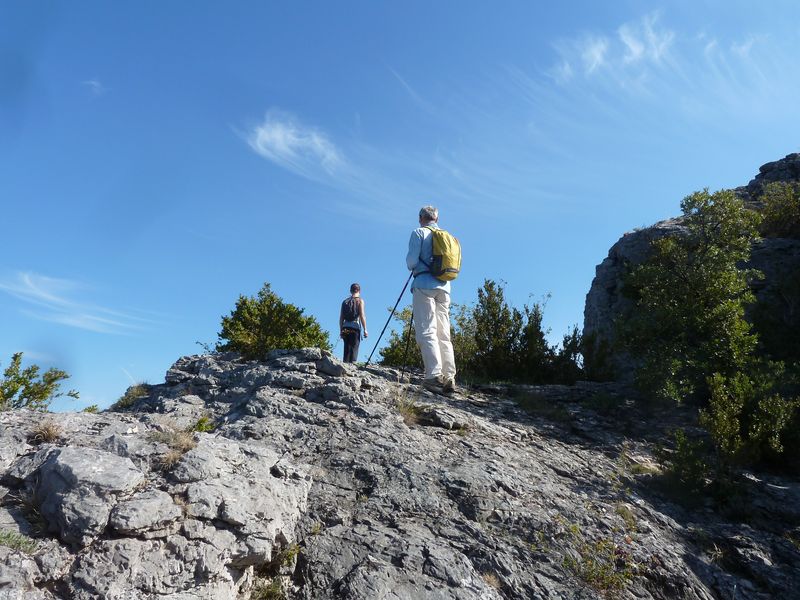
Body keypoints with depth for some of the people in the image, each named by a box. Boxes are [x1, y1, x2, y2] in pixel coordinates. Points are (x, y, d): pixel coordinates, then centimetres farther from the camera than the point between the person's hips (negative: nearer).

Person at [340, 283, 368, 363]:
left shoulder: (345, 301, 16)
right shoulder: (360, 300, 3)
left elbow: (341, 318, 13)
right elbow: (362, 316, -6)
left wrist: (341, 330, 18)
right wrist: (365, 329, -6)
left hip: (345, 327, 4)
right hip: (355, 327, -4)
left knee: (347, 349, 6)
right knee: (354, 349, -6)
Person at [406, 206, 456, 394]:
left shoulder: (419, 232, 5)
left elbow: (411, 260, -5)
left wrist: (411, 268, 16)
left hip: (425, 284, -5)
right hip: (444, 286, 6)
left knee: (427, 331, -11)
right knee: (444, 334, 5)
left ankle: (434, 375, -23)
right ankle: (449, 378, -2)